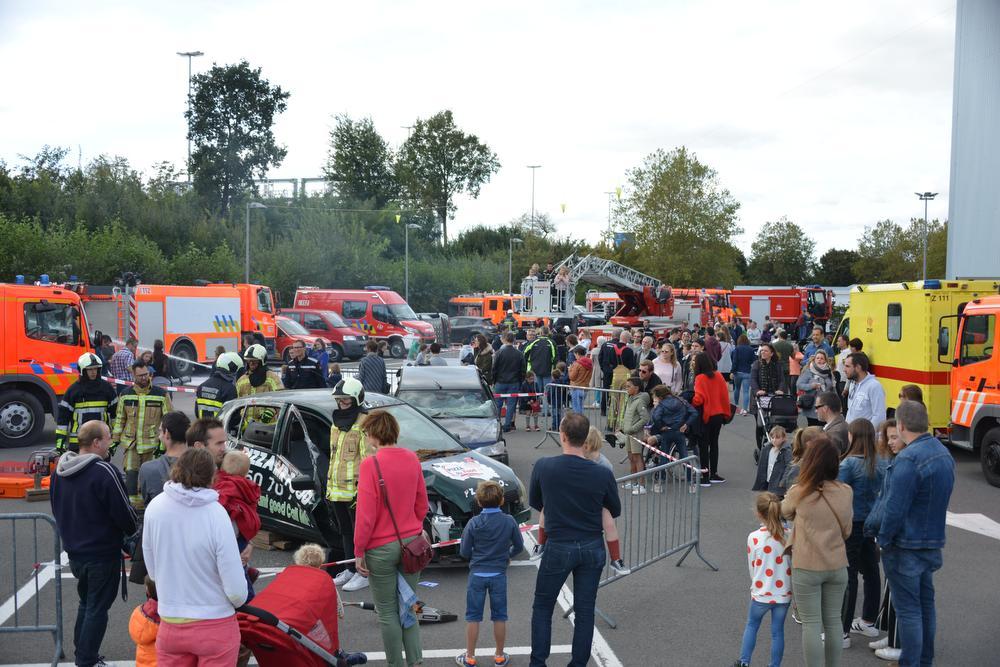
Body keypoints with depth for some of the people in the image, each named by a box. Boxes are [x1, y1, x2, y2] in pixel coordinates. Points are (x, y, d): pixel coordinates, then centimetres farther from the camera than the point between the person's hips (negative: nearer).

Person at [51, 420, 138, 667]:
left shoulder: (60, 470, 1)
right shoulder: (104, 472, -23)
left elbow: (56, 508, 13)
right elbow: (123, 512, -19)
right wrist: (132, 529, 1)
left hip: (74, 551, 8)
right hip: (103, 553, -8)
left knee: (86, 602, 23)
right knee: (97, 607, 5)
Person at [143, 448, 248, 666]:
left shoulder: (154, 508, -8)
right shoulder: (217, 515, -19)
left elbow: (152, 572, 3)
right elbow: (237, 592, -17)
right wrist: (236, 600, 5)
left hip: (170, 625, 3)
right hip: (215, 626, -3)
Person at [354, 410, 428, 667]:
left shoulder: (371, 464, -17)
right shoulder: (412, 459, 0)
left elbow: (366, 513, -16)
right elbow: (422, 504, 8)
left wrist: (359, 551, -7)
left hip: (382, 547, -5)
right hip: (411, 541, 5)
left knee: (387, 611, 7)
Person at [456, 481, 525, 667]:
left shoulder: (473, 523, -11)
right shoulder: (509, 521, -7)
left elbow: (464, 552, -6)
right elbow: (519, 546, 3)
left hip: (477, 575, -1)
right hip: (499, 574, 1)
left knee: (473, 617, 8)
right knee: (499, 617, 12)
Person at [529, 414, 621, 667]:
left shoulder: (544, 467, -15)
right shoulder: (603, 474, -13)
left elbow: (535, 503, 3)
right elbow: (615, 511, 4)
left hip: (558, 548, -1)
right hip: (592, 548, 1)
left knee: (542, 607, 15)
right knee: (585, 610, 12)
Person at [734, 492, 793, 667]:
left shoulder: (754, 537, -15)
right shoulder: (789, 536, -9)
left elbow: (752, 567, -4)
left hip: (761, 594, -1)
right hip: (784, 593, 1)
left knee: (751, 625, 20)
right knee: (777, 631, 13)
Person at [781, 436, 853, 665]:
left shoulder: (798, 493, -15)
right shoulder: (845, 492, -6)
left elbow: (785, 513, 7)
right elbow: (846, 531, 5)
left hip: (807, 568, -3)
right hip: (837, 566, 3)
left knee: (811, 624, 5)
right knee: (833, 622, 15)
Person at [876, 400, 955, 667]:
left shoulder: (908, 459, -24)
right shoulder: (944, 453, 4)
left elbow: (895, 508, -23)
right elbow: (939, 499, 12)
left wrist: (884, 540, -10)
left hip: (906, 545, -9)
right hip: (933, 542, 9)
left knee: (908, 609, 1)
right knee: (926, 602, 19)